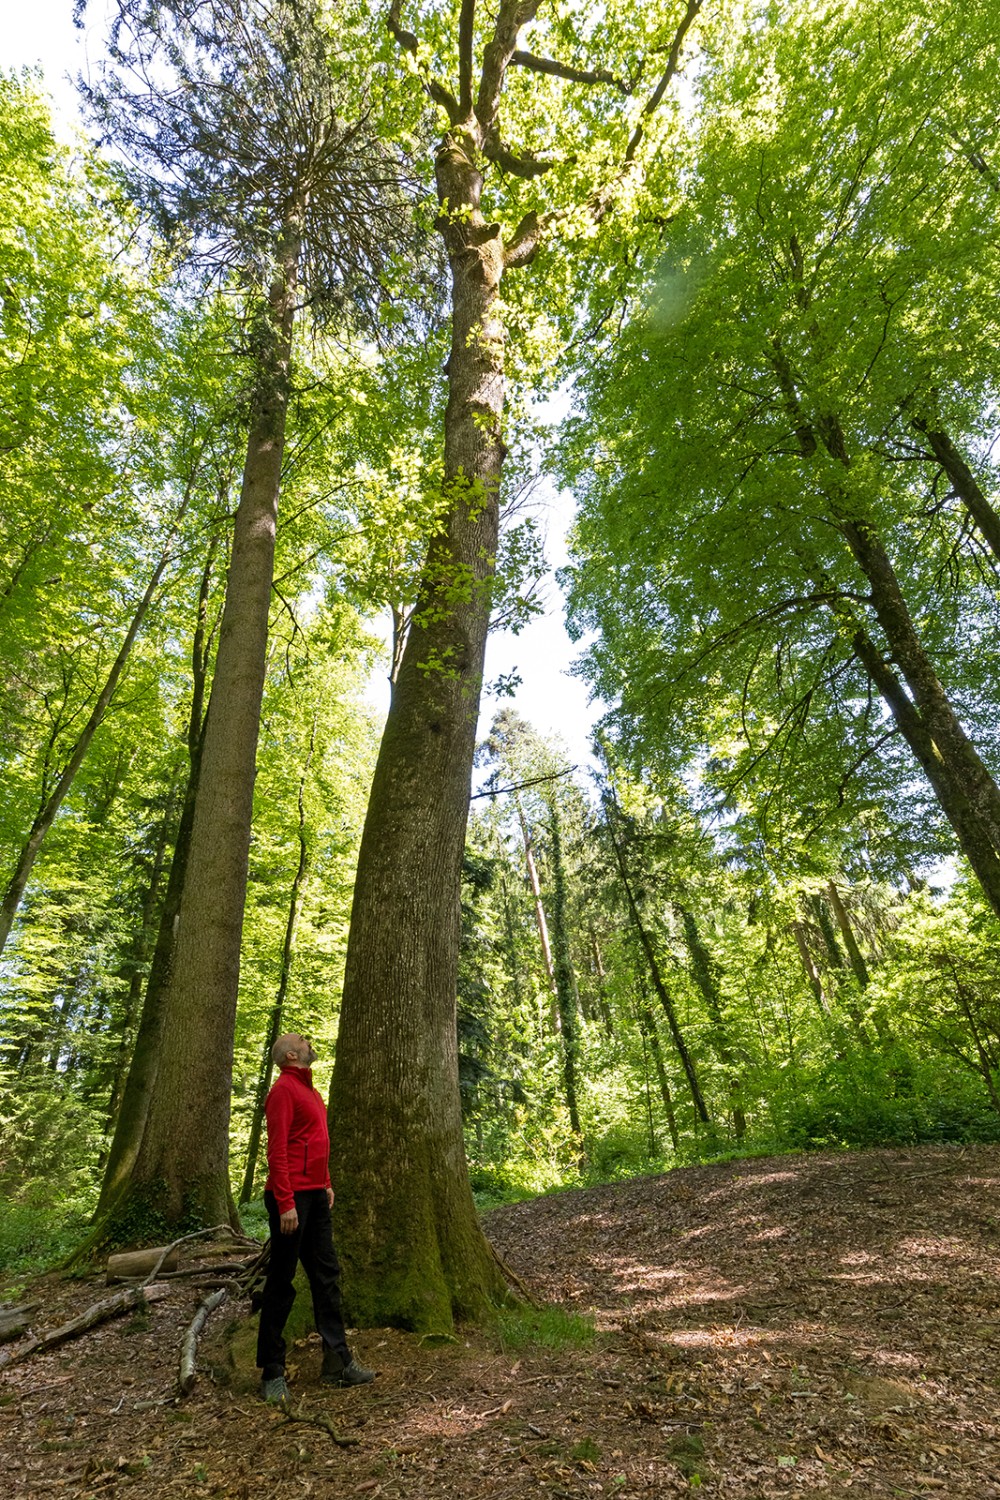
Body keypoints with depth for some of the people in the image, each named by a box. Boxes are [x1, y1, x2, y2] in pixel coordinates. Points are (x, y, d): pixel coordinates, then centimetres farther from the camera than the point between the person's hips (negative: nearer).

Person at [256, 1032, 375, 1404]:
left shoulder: (307, 1088, 15)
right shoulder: (284, 1089, -15)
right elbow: (277, 1150, -20)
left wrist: (326, 1184, 16)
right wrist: (285, 1202, -22)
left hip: (315, 1195, 10)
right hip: (292, 1197, -9)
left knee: (327, 1275, 13)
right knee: (281, 1282, 4)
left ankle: (338, 1363, 23)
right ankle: (272, 1373, 18)